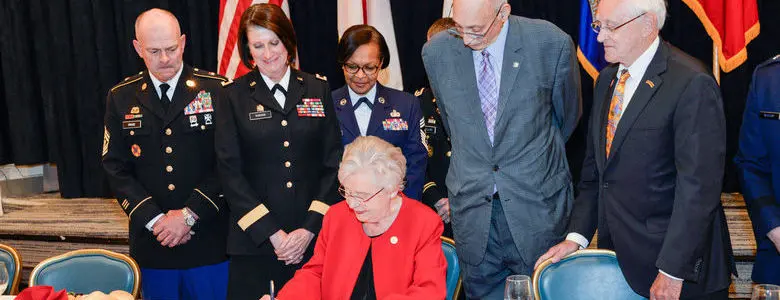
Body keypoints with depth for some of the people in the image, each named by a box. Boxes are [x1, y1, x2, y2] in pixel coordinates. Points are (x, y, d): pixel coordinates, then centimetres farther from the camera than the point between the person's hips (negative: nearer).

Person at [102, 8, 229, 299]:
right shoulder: (121, 98, 5)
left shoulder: (217, 90, -4)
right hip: (152, 242, 2)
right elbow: (115, 168, 3)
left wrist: (190, 214, -13)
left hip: (209, 241, -2)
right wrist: (154, 219, -9)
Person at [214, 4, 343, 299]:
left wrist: (310, 228, -5)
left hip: (312, 238, 1)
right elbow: (230, 171, -2)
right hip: (253, 240, -1)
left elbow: (333, 164, 3)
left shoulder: (318, 90, 6)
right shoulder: (235, 96, 2)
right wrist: (271, 233, -9)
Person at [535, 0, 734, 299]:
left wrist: (672, 271, -20)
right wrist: (577, 235, 3)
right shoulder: (606, 79, 9)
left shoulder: (692, 84, -16)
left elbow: (698, 186, -19)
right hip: (618, 254, 7)